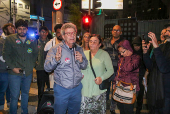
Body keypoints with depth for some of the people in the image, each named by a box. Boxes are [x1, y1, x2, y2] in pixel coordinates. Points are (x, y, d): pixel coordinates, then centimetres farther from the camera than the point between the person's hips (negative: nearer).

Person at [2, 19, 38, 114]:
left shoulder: (32, 40, 6)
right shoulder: (10, 39, 0)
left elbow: (35, 54, 15)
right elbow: (6, 55, -1)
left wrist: (32, 65, 5)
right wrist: (13, 67, -9)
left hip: (28, 72, 3)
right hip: (15, 73, -3)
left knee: (26, 94, 17)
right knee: (14, 96, 0)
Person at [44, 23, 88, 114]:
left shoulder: (79, 49, 3)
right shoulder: (55, 49, -10)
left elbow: (84, 66, 12)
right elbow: (47, 68, -15)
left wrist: (81, 60, -11)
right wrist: (56, 59, -34)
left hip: (77, 88, 4)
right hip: (61, 89, -4)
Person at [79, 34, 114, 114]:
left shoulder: (104, 54, 0)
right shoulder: (84, 53, 10)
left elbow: (111, 70, -1)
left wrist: (102, 78, -15)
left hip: (98, 90, -2)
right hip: (84, 89, 3)